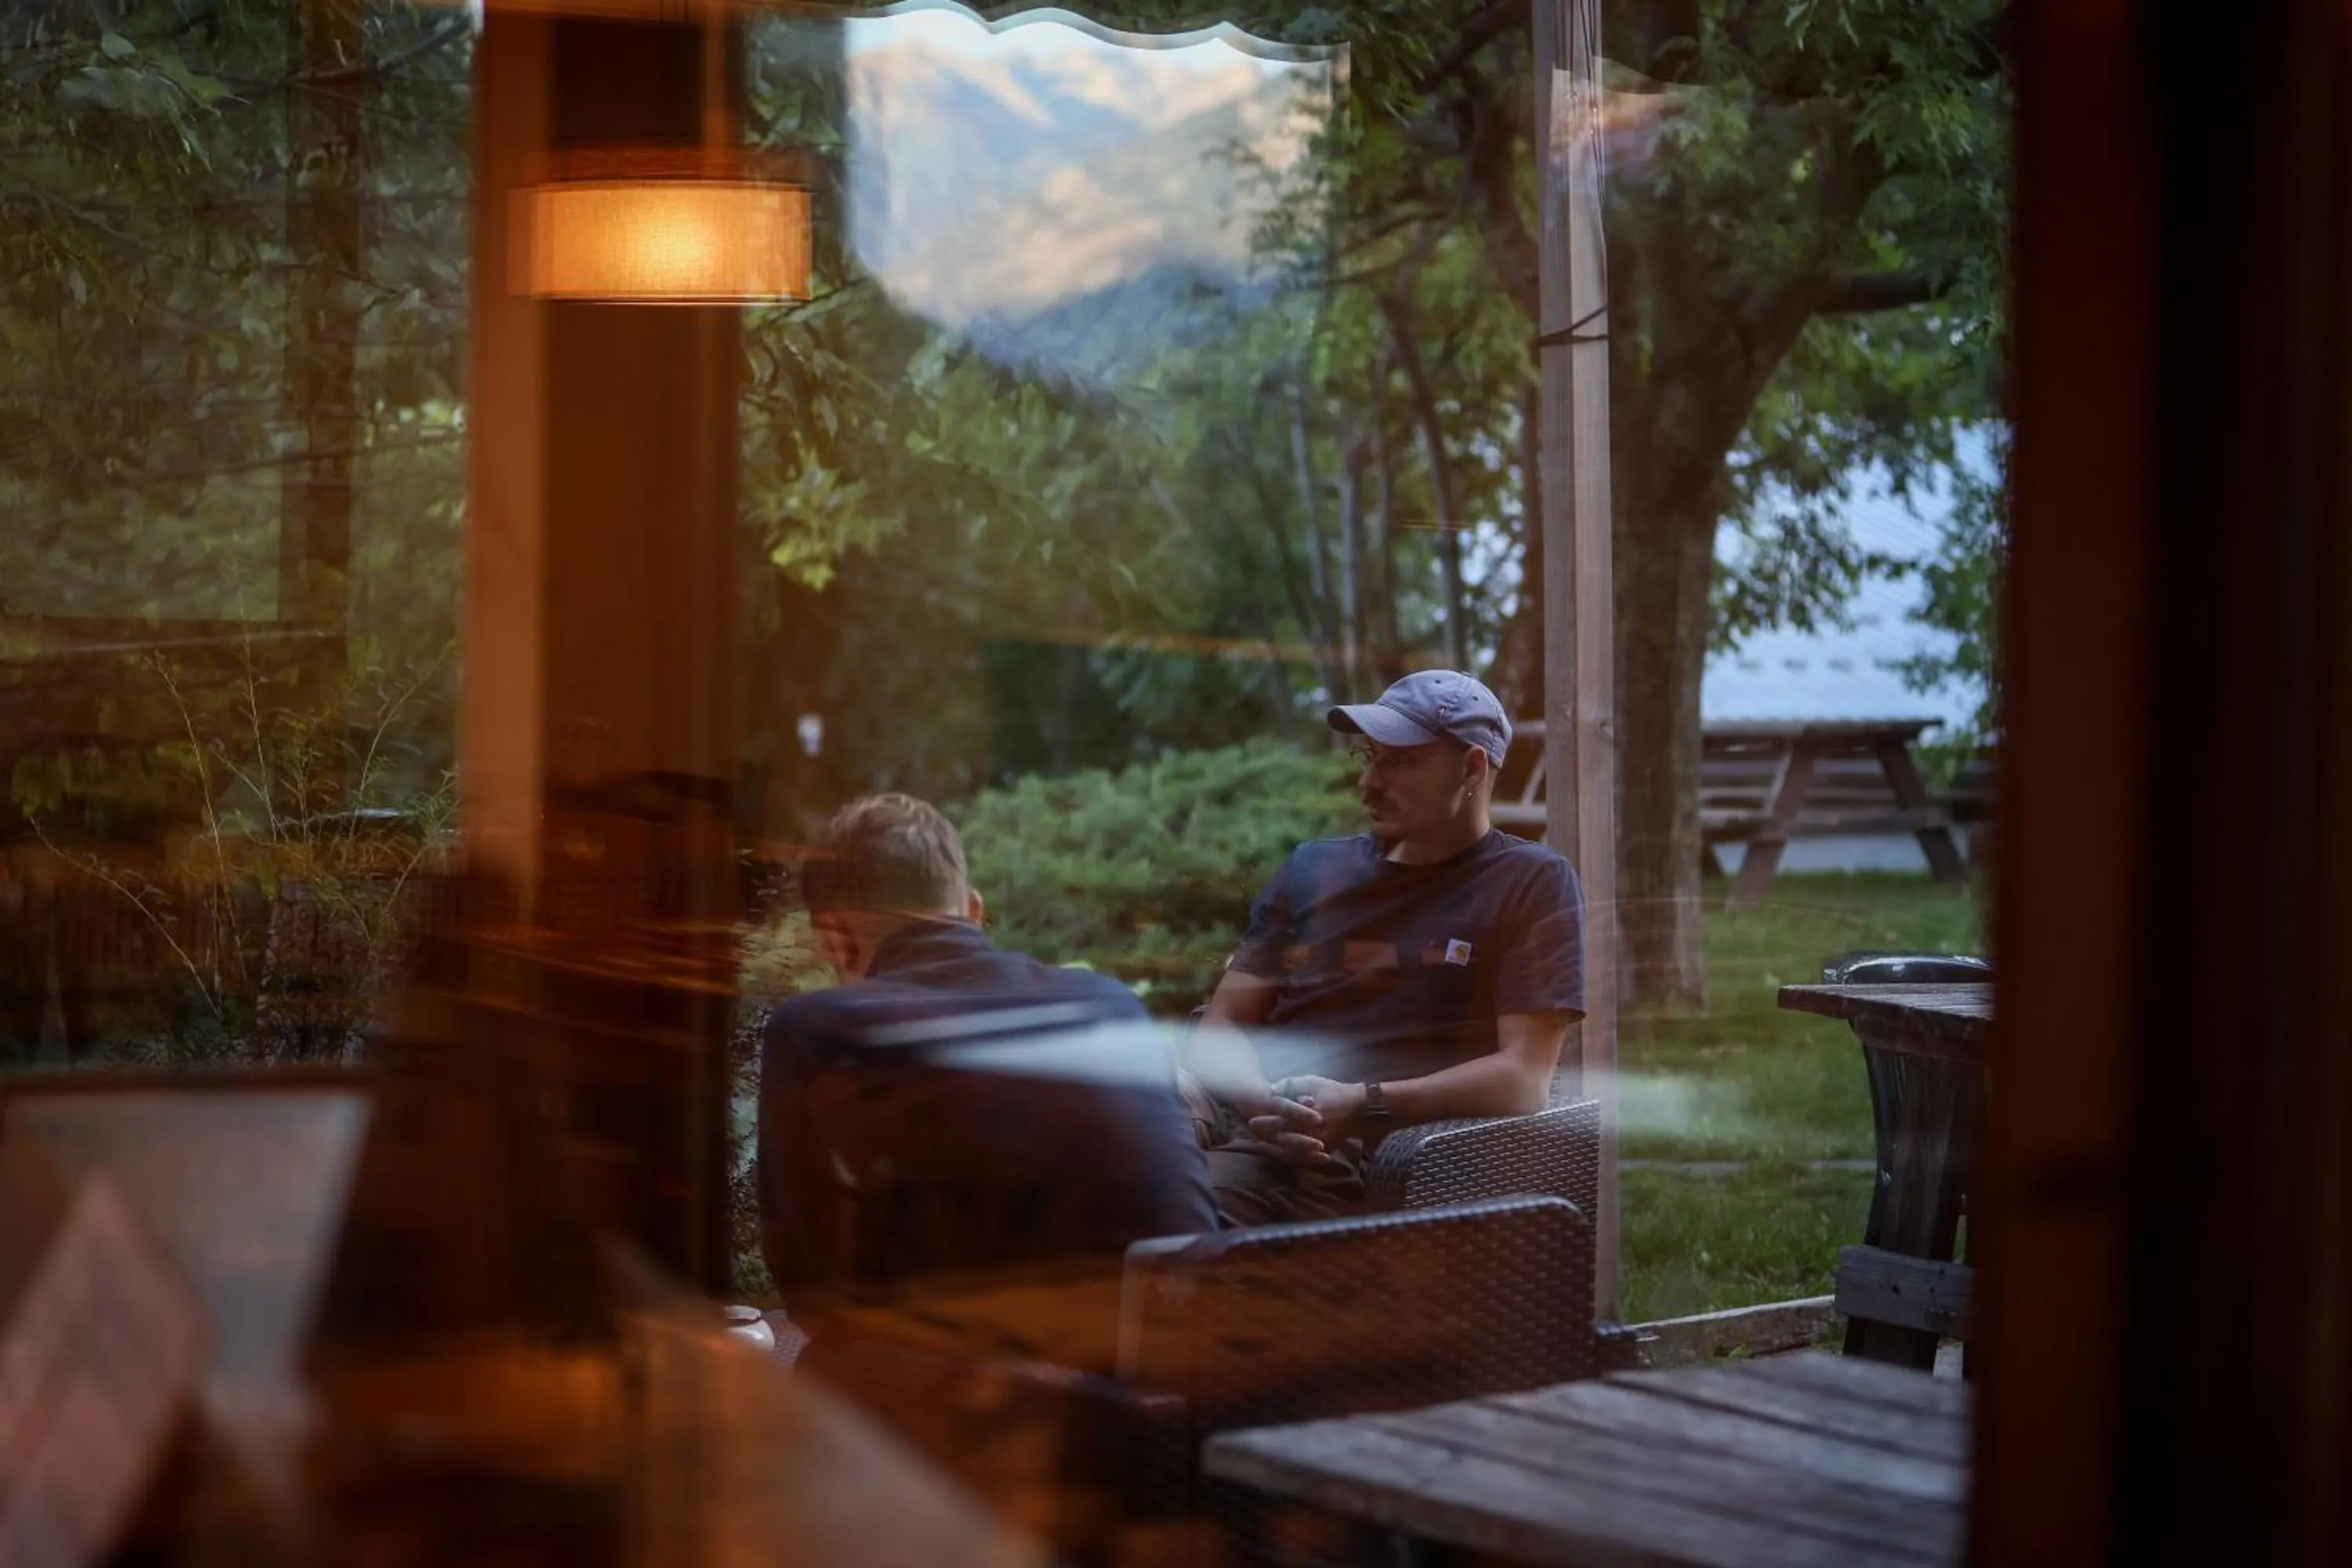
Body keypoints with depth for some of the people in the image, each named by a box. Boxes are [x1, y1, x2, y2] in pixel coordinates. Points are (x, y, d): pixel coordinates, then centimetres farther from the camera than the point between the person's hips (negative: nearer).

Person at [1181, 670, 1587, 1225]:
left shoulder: (1532, 882, 11)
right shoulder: (1313, 868, 27)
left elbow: (1524, 1078, -1)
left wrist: (1360, 1103, -14)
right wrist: (1259, 1100, -5)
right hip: (1242, 1125, 5)